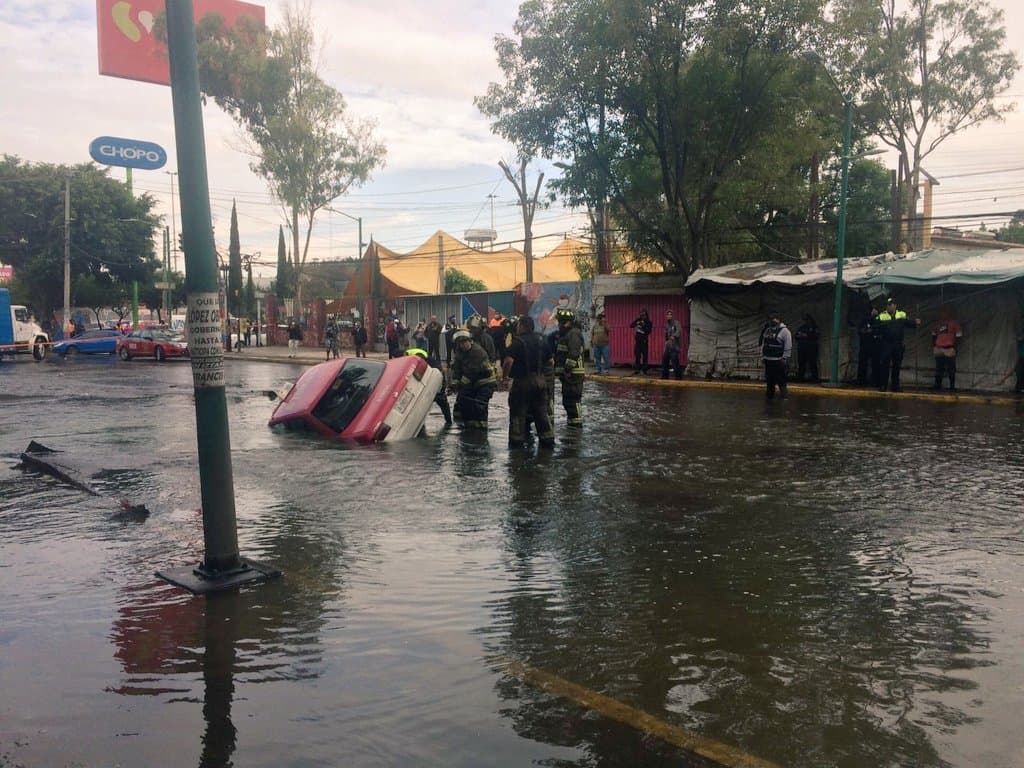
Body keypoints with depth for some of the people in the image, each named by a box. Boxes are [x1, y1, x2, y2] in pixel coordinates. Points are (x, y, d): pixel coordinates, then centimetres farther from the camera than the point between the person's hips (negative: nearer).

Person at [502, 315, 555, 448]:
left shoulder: (517, 342, -14)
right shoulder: (541, 340, 8)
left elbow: (508, 361, -26)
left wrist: (504, 375, -12)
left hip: (522, 381, -6)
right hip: (540, 380, 6)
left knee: (518, 412, 3)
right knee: (542, 412, 13)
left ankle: (517, 441, 5)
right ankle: (548, 440, 15)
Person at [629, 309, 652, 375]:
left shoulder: (649, 322, 1)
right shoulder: (638, 321, 7)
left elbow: (648, 331, -10)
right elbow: (631, 325, -2)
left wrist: (643, 326, -20)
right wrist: (637, 319, -11)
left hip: (644, 341, -2)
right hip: (637, 341, 2)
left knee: (644, 356, 1)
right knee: (637, 356, 1)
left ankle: (644, 370, 7)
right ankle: (637, 370, 6)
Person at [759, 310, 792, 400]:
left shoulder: (784, 330, -8)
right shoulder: (767, 330, 14)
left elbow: (788, 347, -12)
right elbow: (763, 344, 21)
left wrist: (784, 359, -15)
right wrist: (762, 356, 14)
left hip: (779, 362, -7)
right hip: (768, 361, 7)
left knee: (781, 382, -5)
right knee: (769, 381, 14)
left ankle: (783, 396, 1)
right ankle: (769, 396, 24)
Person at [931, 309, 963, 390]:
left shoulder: (954, 323, 1)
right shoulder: (938, 324, 14)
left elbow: (958, 336, -1)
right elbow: (934, 335, 22)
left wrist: (955, 347, -8)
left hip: (949, 349, -5)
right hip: (938, 349, 5)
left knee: (951, 369, -4)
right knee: (939, 368, 9)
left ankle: (952, 386, -1)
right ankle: (937, 384, 15)